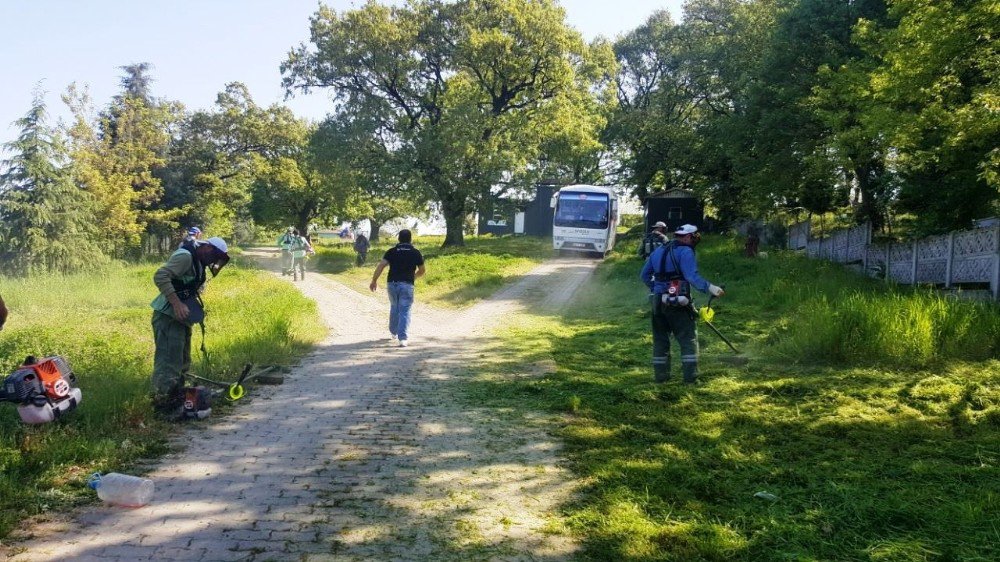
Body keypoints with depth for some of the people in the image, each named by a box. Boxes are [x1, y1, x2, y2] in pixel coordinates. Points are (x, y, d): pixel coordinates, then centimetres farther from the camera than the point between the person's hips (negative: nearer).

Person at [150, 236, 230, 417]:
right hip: (168, 316, -11)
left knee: (182, 362, 17)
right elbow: (160, 276, -28)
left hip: (180, 317, 11)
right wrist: (177, 304, -32)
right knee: (169, 361, -10)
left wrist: (195, 308, 9)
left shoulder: (198, 262, 14)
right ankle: (163, 405, -7)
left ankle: (177, 401, 28)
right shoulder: (185, 256, -17)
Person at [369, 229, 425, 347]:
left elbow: (380, 266, -7)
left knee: (394, 308, 23)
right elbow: (421, 271, 11)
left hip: (392, 284, 2)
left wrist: (374, 281, -3)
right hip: (407, 285, -2)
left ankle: (393, 332, 39)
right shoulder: (416, 253, 3)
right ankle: (403, 338, -16)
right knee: (404, 311, -2)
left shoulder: (391, 251, 3)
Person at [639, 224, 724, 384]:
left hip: (658, 301, 6)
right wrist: (710, 288, -27)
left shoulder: (658, 251, 15)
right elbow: (692, 276, -22)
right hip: (678, 302, -6)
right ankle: (690, 375, -1)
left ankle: (660, 374, 15)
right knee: (688, 337, 2)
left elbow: (644, 275, 19)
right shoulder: (685, 251, -8)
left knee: (660, 338, 13)